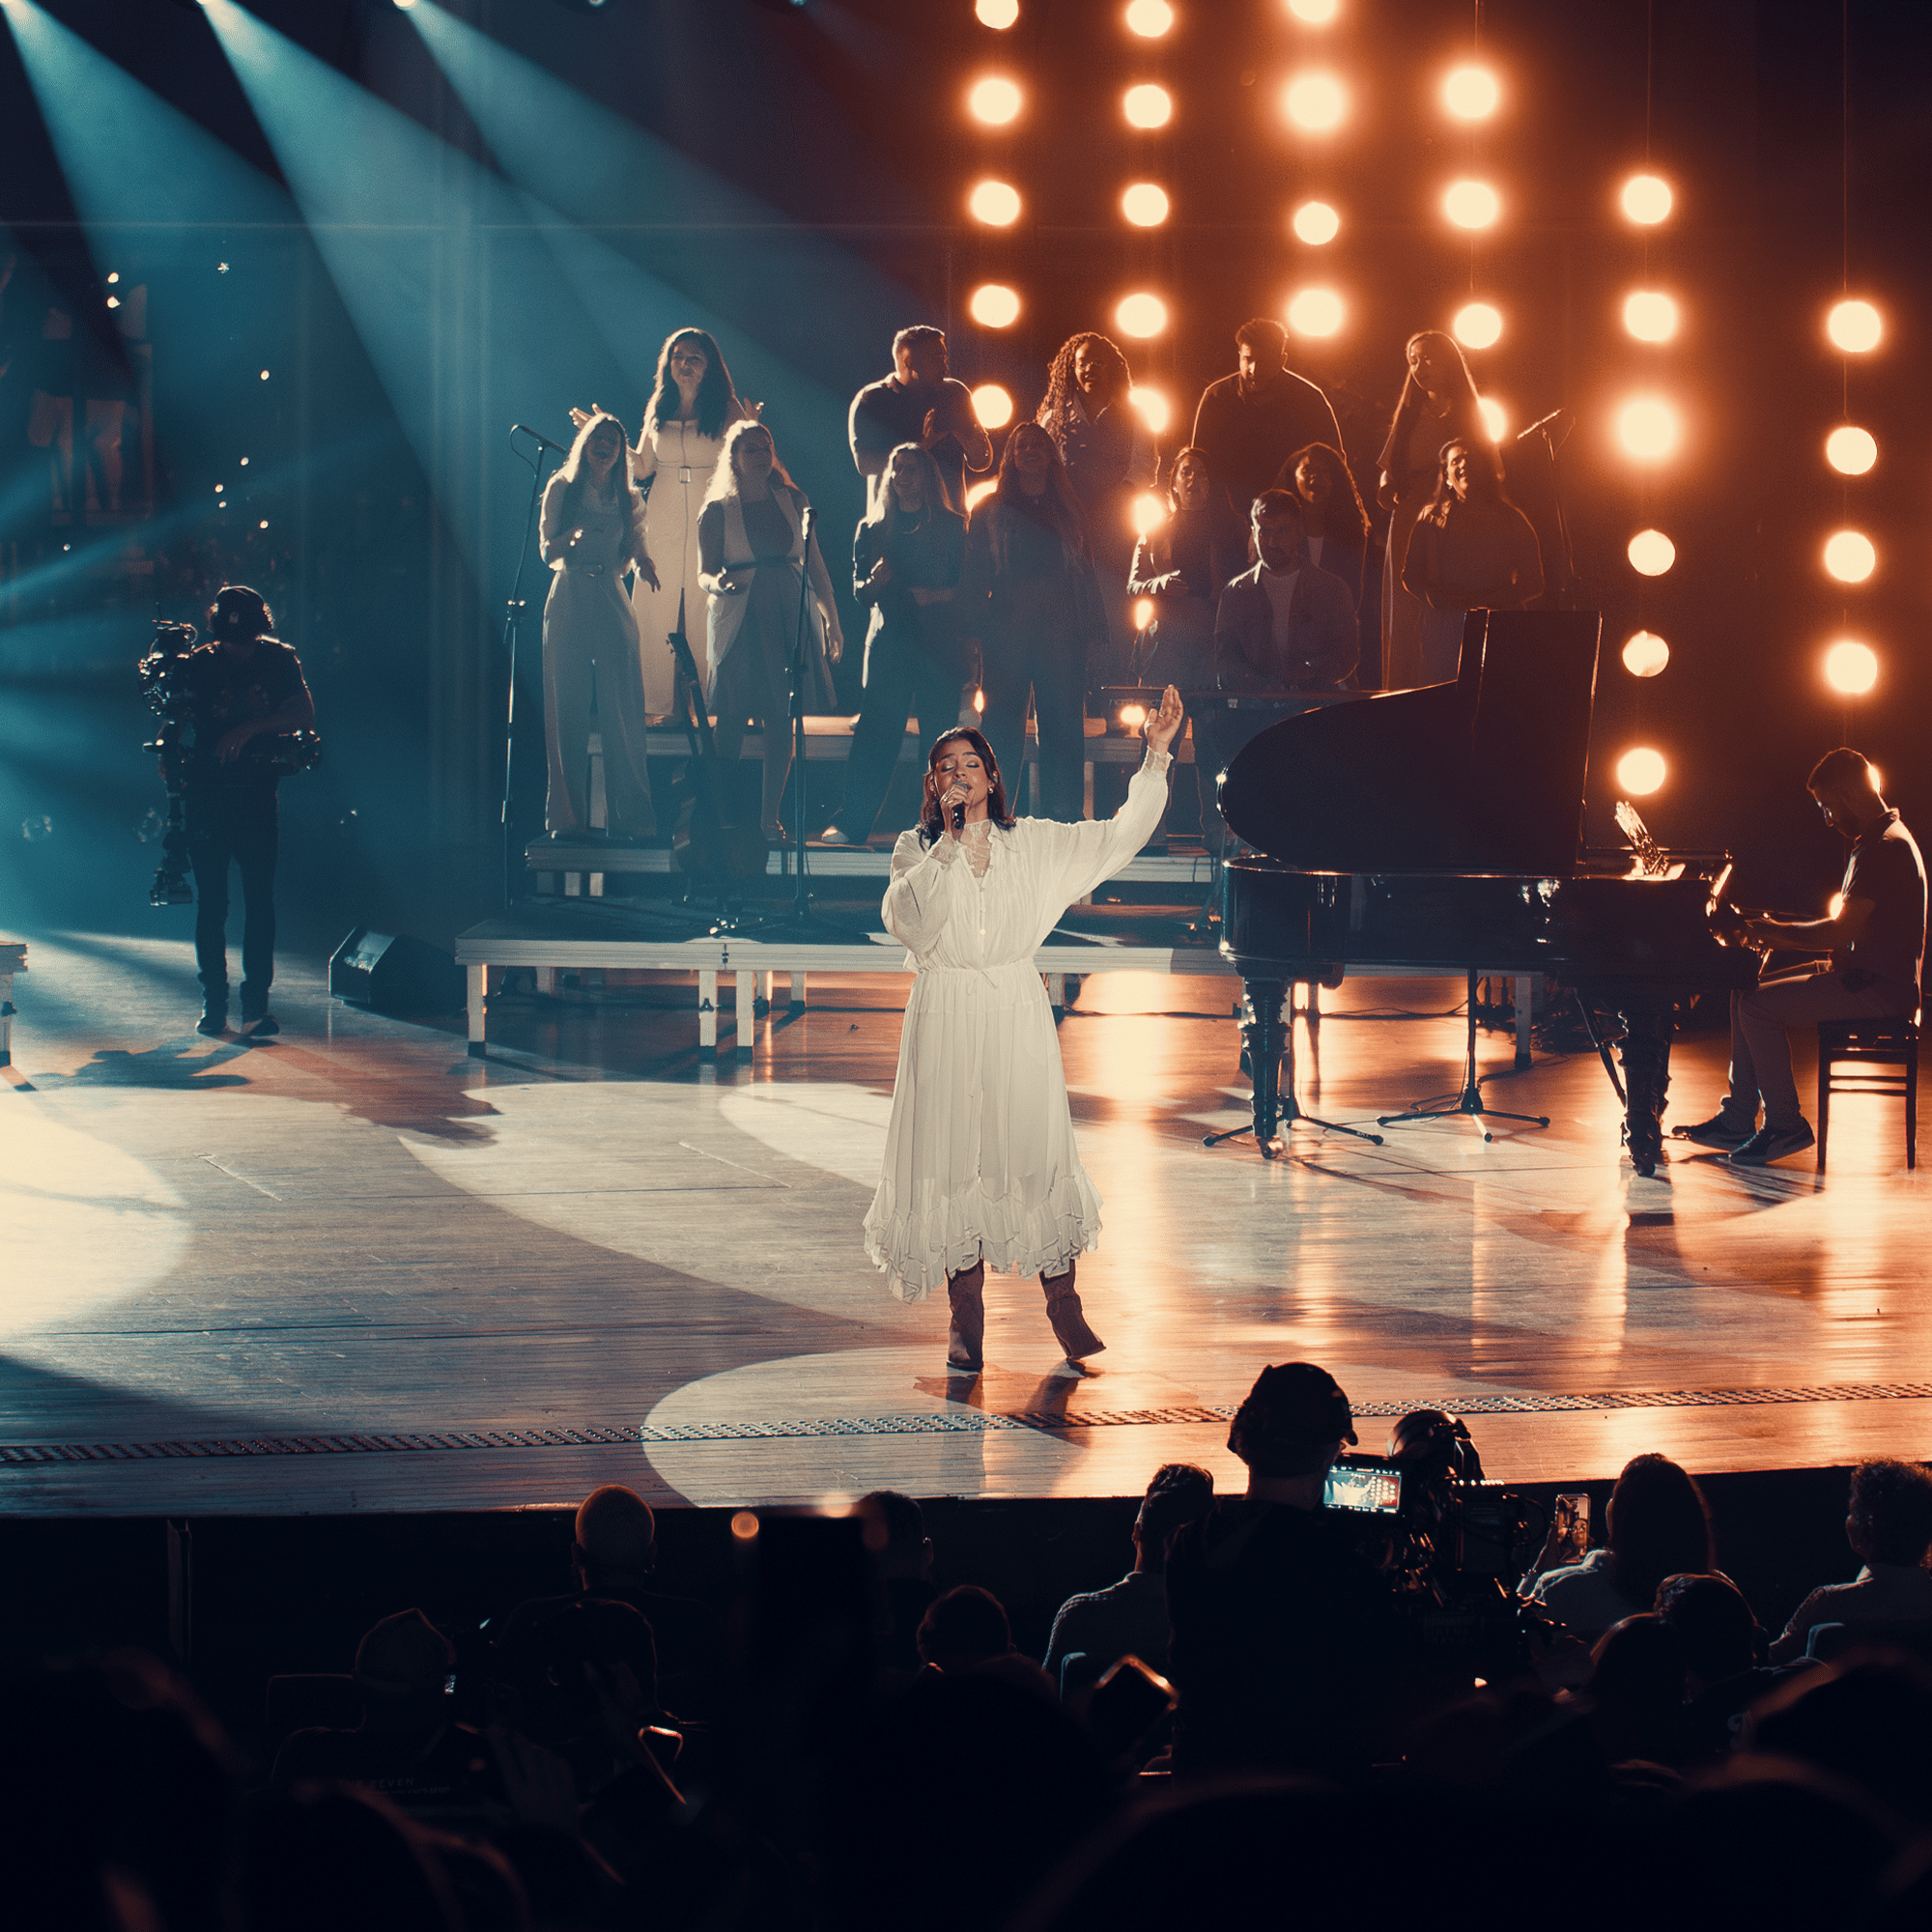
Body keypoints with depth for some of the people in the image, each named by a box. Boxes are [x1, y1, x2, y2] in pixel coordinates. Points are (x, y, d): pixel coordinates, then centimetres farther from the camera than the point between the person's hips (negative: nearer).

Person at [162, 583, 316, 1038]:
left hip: (257, 794, 0)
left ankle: (256, 1004, -2)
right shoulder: (195, 666, 2)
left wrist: (248, 729, -16)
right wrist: (171, 763, -14)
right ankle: (213, 1006, 6)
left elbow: (304, 713, -5)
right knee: (211, 902, 0)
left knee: (260, 900, -5)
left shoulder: (277, 659, 4)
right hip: (206, 795, 0)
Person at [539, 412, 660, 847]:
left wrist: (645, 563, -7)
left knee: (620, 709, -6)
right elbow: (548, 552, 3)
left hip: (612, 603, 2)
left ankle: (627, 812, -5)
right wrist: (576, 533, -17)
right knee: (568, 709, -3)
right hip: (568, 603, -2)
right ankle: (567, 815, 0)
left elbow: (634, 551, 16)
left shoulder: (627, 499, 13)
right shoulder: (561, 489, 7)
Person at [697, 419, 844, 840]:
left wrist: (832, 620, 9)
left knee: (781, 719, -1)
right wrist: (719, 583, -23)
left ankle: (770, 814, 5)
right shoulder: (717, 512, 2)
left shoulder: (793, 501, 11)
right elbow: (704, 573, 1)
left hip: (788, 617, 3)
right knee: (733, 719, -5)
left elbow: (814, 562, 12)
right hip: (740, 621, -3)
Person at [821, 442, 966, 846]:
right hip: (888, 641, 1)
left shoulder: (951, 527, 9)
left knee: (939, 735, -5)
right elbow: (858, 591, 13)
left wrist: (937, 595, -12)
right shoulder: (873, 529, 14)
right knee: (875, 733, -8)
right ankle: (849, 824, -11)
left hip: (939, 642, -1)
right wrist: (874, 581, -9)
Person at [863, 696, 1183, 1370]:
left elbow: (1120, 836, 3)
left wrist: (1157, 757, -5)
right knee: (954, 1161, 0)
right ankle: (966, 1321, 9)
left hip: (1017, 1014, 1)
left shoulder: (1031, 843, 6)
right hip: (946, 1017, -1)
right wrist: (951, 841, -17)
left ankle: (1064, 1310, 10)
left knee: (1035, 1152, -1)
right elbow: (908, 919, -15)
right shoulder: (917, 849, 3)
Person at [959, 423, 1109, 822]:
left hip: (1060, 626, 2)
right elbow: (975, 573, 7)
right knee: (1003, 725, -6)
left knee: (1063, 724, -3)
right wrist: (973, 629, -4)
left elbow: (1085, 575, 15)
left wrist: (1094, 633, 6)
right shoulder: (991, 510, 13)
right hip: (1006, 627, -2)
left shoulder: (1067, 511, 18)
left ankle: (1060, 815, -1)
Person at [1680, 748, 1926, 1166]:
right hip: (1861, 973, 11)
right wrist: (1779, 936, 7)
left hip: (1879, 989, -11)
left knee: (1758, 1006, -19)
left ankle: (1785, 1125, -9)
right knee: (1744, 994, 9)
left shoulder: (1887, 847, -19)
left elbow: (1841, 930, -24)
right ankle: (1737, 1120, 9)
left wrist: (1775, 931, -12)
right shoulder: (1877, 841, 16)